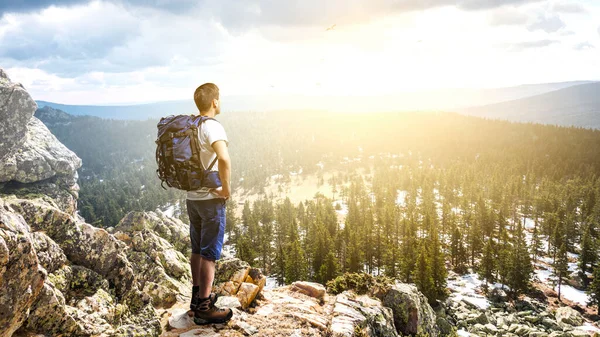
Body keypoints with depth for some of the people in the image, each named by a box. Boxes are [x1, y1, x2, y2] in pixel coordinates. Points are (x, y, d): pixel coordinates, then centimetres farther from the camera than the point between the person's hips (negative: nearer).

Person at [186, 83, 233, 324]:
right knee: (210, 253, 0)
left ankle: (198, 295, 30)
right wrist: (226, 187, -22)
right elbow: (223, 159, -35)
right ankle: (204, 308, 7)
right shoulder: (213, 127, -17)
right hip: (211, 199, -8)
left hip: (191, 198, 8)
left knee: (197, 250, 18)